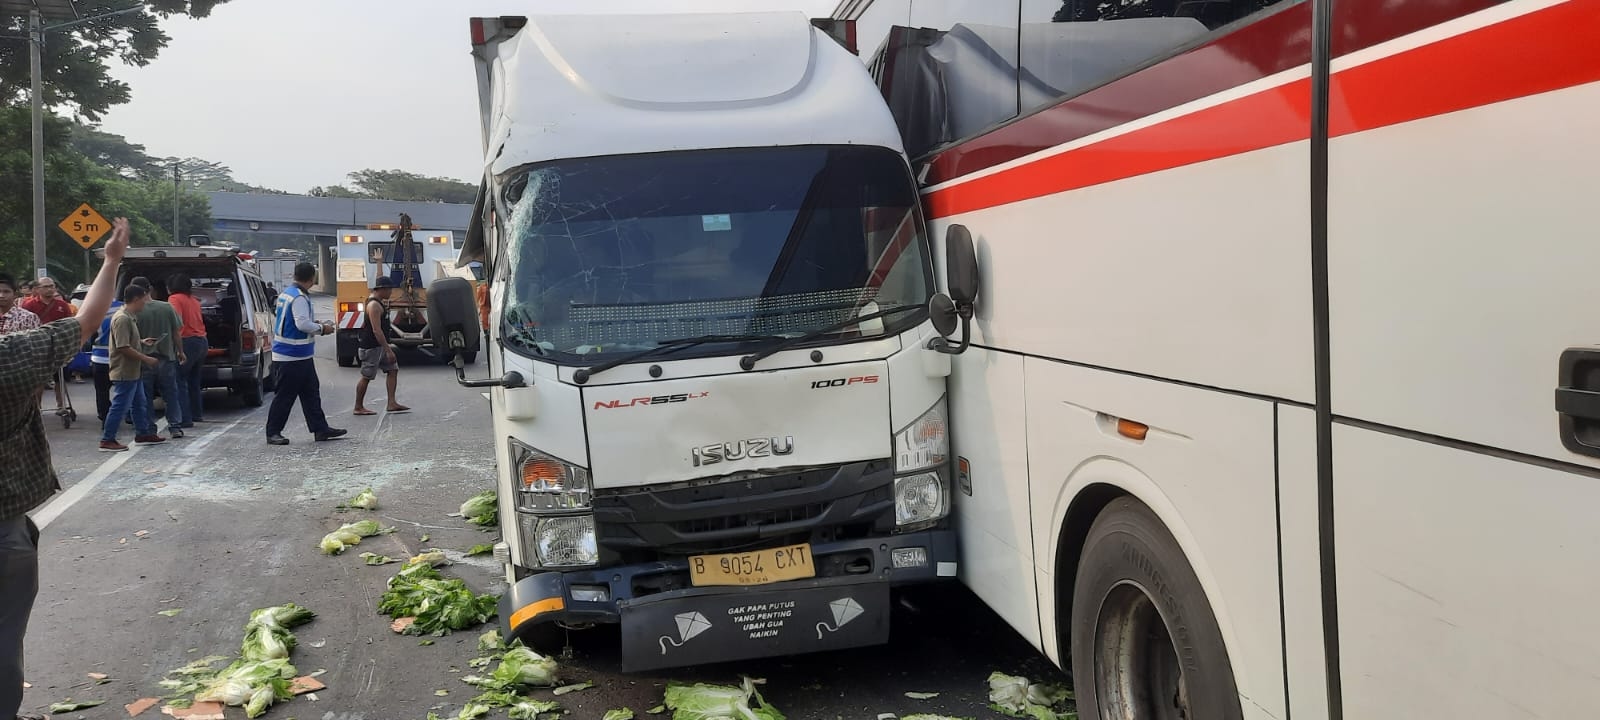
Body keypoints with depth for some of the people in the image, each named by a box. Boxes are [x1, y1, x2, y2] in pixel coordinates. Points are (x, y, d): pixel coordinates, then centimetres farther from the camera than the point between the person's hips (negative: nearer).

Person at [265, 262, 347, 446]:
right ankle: (273, 432, 6)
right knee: (285, 395, -2)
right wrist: (322, 329, -11)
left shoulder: (285, 293, 12)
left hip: (300, 356, 10)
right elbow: (303, 324, -27)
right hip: (292, 357, -10)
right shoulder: (299, 298, -19)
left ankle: (320, 429, 17)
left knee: (311, 392, 13)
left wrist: (315, 324, 14)